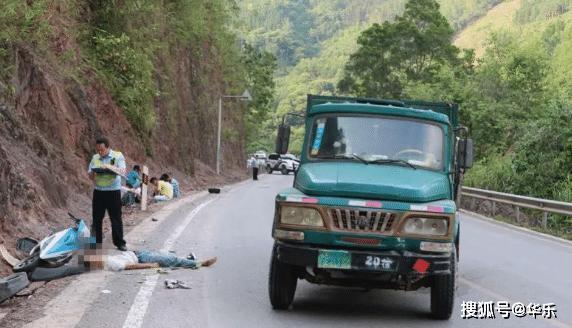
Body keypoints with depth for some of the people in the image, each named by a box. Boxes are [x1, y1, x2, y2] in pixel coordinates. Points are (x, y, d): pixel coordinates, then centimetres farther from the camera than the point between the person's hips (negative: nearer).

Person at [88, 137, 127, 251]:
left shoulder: (118, 156, -2)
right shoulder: (95, 158, 9)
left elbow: (122, 171, -13)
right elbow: (89, 174, 11)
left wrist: (110, 167, -26)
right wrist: (92, 174, -13)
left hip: (113, 191, -3)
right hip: (98, 191, 4)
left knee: (116, 218, 1)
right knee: (96, 218, 7)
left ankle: (120, 243, 10)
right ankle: (96, 242, 16)